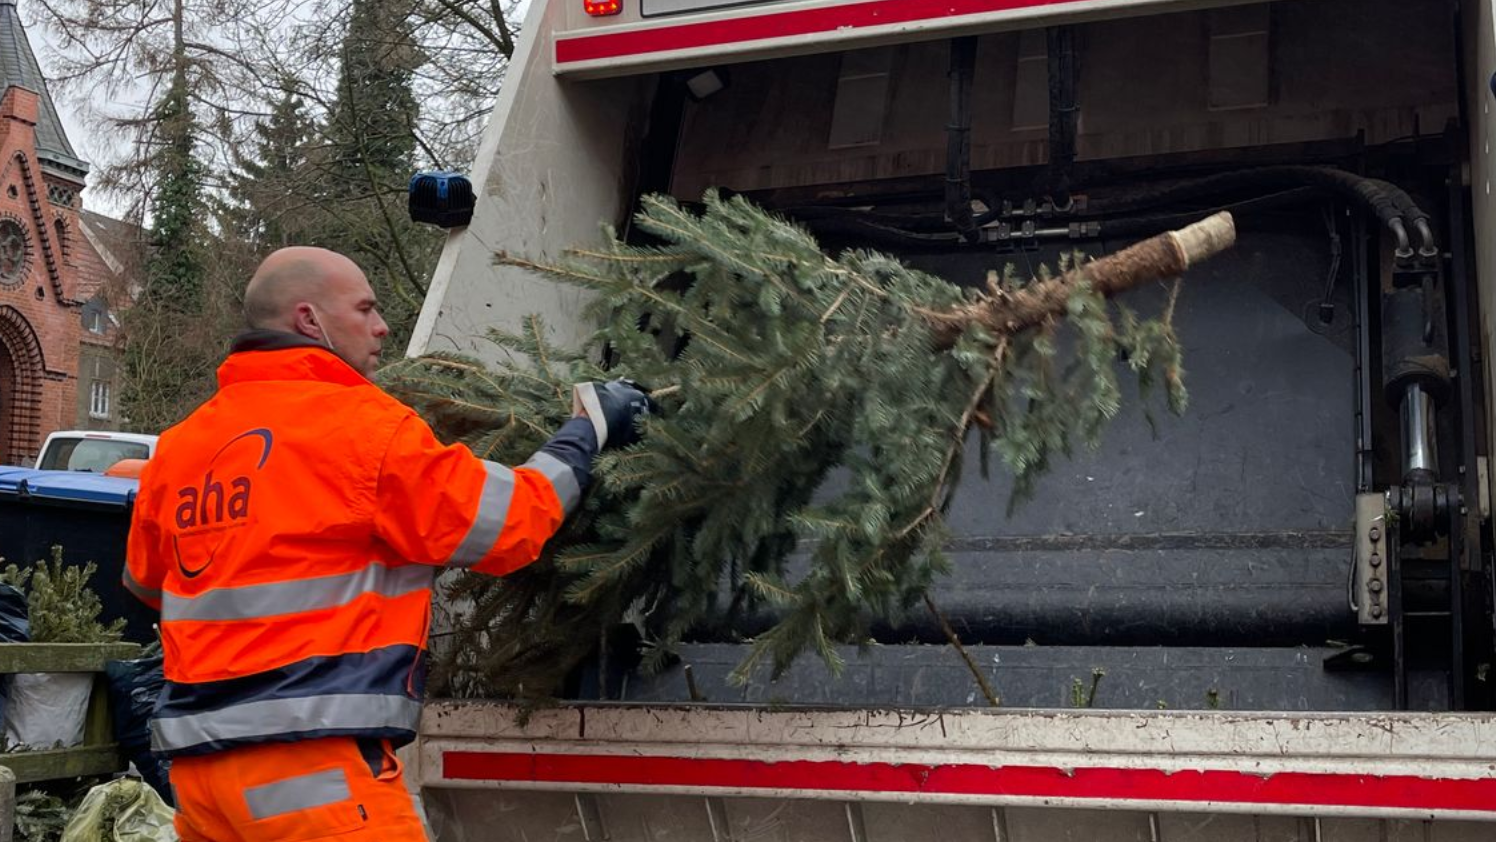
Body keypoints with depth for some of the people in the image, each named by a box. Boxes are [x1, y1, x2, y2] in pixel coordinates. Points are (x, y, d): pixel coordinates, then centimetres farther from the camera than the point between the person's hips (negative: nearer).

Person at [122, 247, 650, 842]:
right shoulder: (363, 421, -8)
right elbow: (510, 525, -4)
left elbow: (146, 579, 27)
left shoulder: (178, 445, 11)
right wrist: (589, 428, 9)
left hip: (201, 760, 7)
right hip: (311, 760, -7)